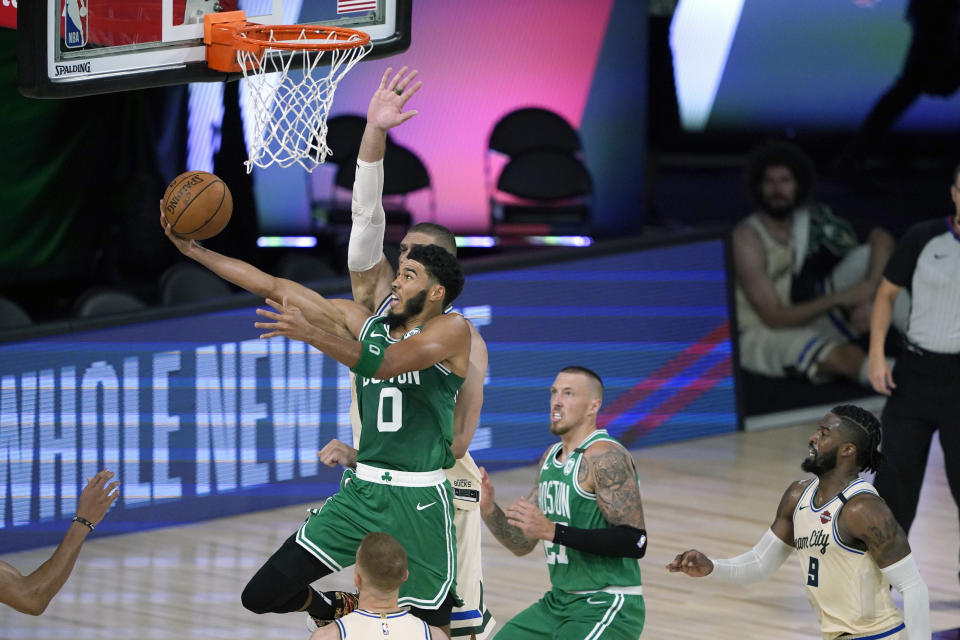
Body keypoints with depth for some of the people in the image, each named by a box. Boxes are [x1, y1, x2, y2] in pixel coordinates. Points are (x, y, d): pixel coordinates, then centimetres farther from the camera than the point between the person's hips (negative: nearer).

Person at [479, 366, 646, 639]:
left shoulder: (605, 457, -16)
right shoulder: (551, 458, 12)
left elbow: (635, 542, -25)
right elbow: (522, 543, 17)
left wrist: (552, 531, -27)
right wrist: (488, 508, -3)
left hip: (606, 607, -9)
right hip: (559, 602, 9)